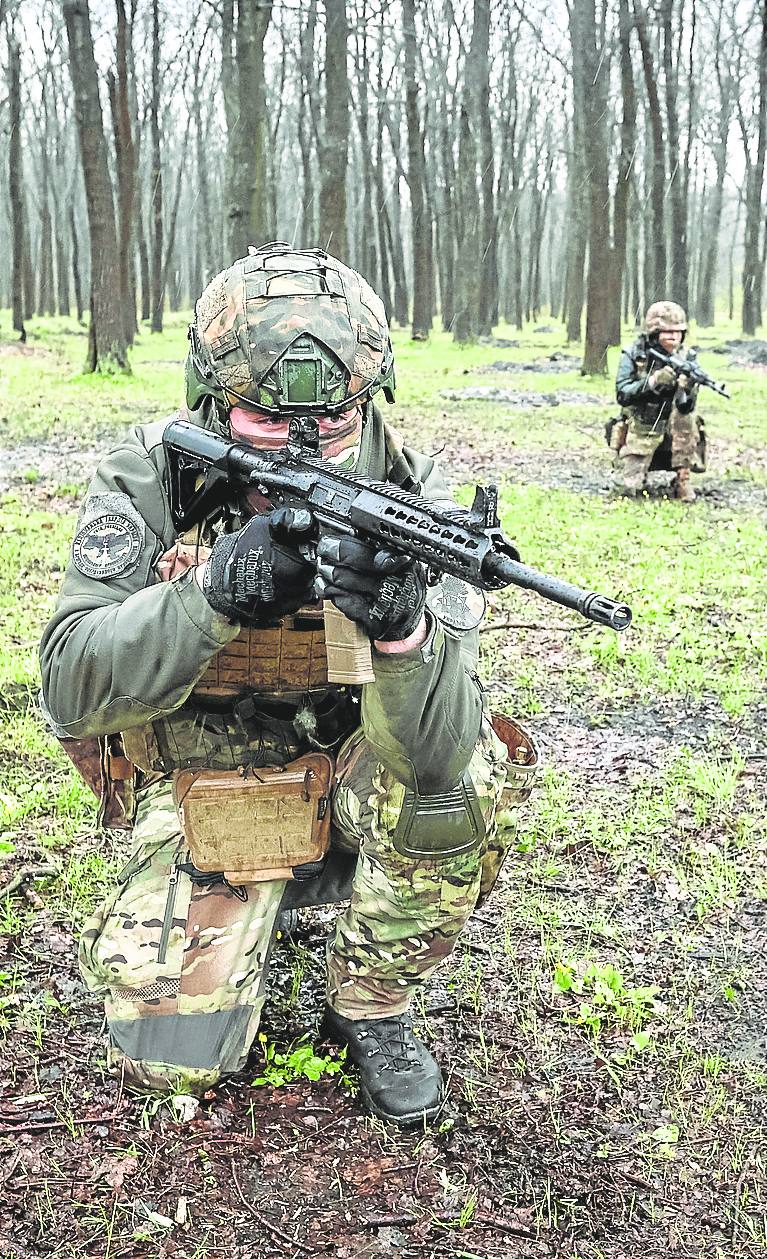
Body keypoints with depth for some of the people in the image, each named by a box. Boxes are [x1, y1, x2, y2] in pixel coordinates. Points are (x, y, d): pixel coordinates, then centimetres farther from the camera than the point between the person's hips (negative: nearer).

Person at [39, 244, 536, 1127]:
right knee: (171, 1054, -14)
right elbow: (71, 687, -26)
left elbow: (436, 749, -28)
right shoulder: (147, 484, -17)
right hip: (203, 783, 0)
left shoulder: (407, 495, -19)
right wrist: (216, 590, -41)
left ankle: (369, 1005, -4)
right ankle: (256, 906, 20)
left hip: (349, 770, 1)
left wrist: (404, 629, -50)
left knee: (457, 781, -32)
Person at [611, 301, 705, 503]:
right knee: (627, 487, -18)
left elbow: (686, 406, -16)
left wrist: (687, 389, -39)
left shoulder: (687, 357, -8)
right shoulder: (633, 355, -10)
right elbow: (622, 394, -19)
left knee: (685, 410, -31)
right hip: (639, 432, -1)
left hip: (670, 430, 2)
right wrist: (653, 381, -33)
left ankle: (683, 480, -20)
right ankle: (639, 470, 20)